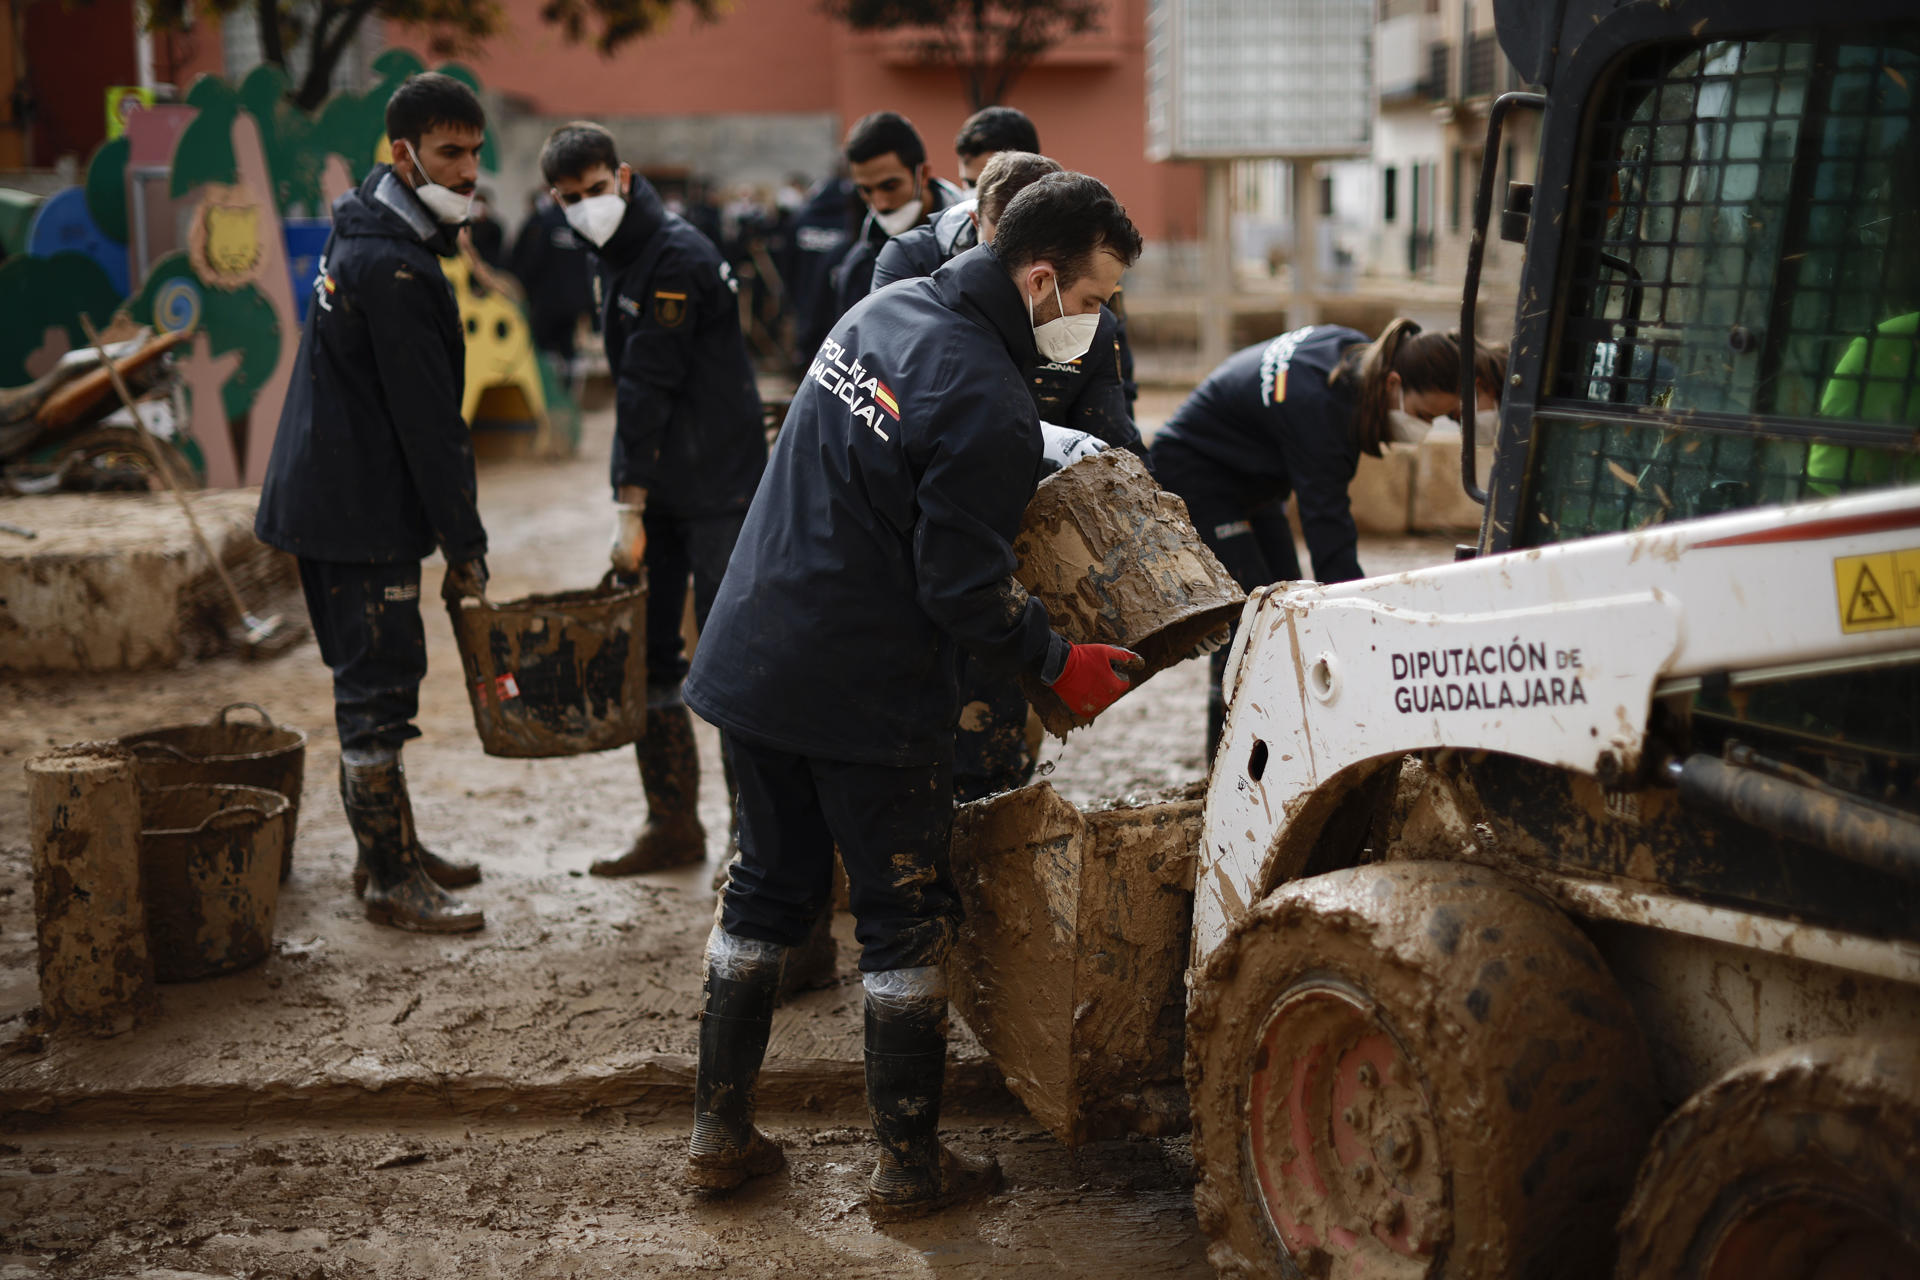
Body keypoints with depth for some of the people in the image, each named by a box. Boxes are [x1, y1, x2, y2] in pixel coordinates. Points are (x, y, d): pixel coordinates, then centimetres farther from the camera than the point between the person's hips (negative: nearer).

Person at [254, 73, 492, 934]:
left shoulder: (366, 241, 13)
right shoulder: (393, 269, -20)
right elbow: (427, 421, -20)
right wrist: (465, 547, -14)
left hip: (331, 497, 11)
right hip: (360, 513, -11)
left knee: (371, 678, 18)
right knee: (379, 687, -3)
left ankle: (390, 848, 30)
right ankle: (391, 882, 5)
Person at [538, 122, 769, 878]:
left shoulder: (678, 258, -16)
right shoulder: (618, 258, 13)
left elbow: (646, 391, -18)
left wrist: (630, 508, -18)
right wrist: (630, 504, 14)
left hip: (719, 492, -9)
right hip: (662, 491, 9)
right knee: (645, 659, 10)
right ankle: (673, 828, 20)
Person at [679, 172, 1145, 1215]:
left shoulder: (883, 310, 8)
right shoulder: (988, 406, -20)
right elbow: (964, 590, -19)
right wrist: (1058, 663, -5)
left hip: (752, 654, 8)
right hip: (867, 696, -8)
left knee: (767, 889, 18)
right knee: (906, 921, 6)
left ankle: (720, 1130, 25)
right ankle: (909, 1164, 16)